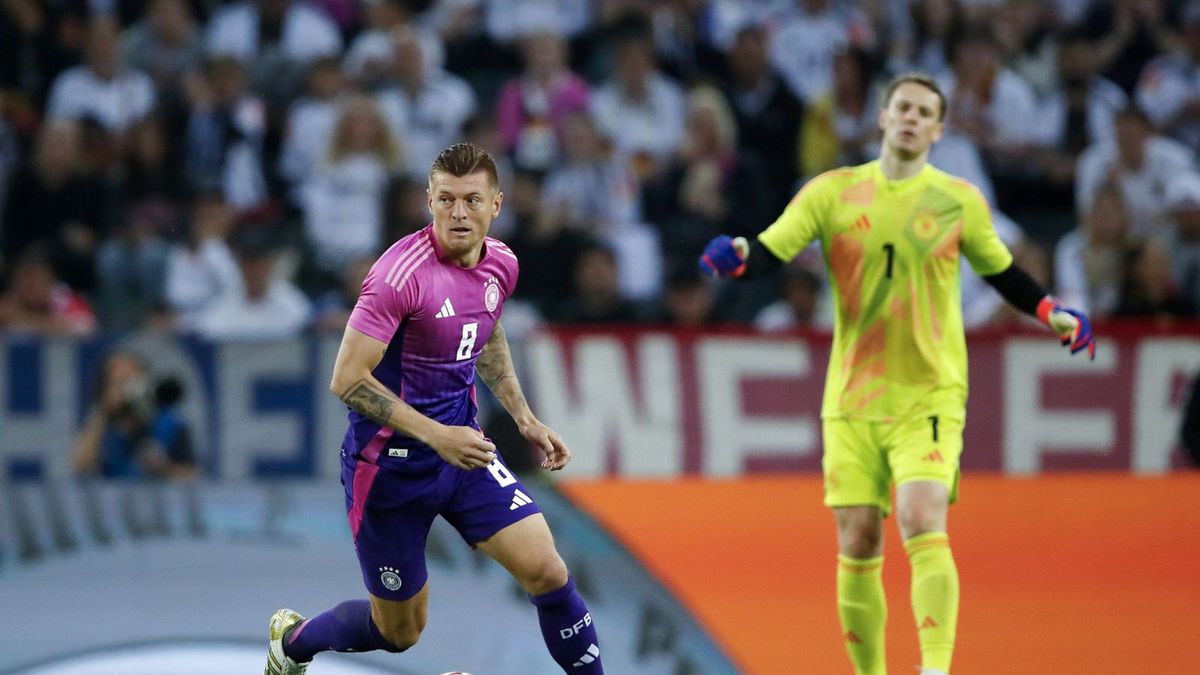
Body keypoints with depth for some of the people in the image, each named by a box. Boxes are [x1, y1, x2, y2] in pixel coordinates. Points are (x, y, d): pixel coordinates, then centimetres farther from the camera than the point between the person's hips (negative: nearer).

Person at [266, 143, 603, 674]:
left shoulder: (500, 265, -1)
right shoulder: (402, 272, -24)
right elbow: (347, 380, -24)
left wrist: (524, 418, 14)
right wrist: (435, 435, -29)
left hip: (462, 447, 6)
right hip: (391, 464, -5)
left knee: (546, 571, -12)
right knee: (399, 632, 9)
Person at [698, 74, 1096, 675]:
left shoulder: (960, 200, 4)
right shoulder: (833, 193, 3)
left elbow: (1001, 272, 18)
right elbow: (768, 253, -5)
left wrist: (1051, 312, 3)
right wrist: (736, 257, -26)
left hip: (930, 397, -2)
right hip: (852, 398, 2)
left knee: (923, 524, -21)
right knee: (857, 546, 1)